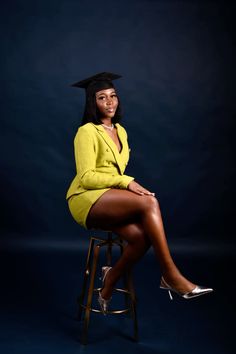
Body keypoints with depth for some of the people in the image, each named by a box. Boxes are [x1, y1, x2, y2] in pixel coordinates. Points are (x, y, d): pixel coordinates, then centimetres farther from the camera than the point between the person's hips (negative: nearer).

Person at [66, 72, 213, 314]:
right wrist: (126, 182, -20)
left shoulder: (120, 131, 16)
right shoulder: (87, 132, -8)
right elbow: (86, 178, -14)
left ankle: (109, 284, -1)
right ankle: (171, 275, -22)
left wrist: (126, 184, 2)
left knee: (141, 236, -25)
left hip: (111, 199, 7)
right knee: (149, 202, -30)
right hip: (86, 199, -7)